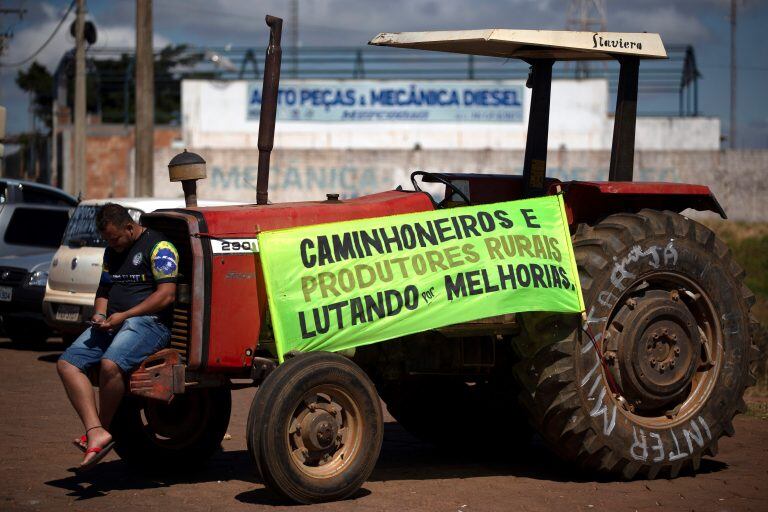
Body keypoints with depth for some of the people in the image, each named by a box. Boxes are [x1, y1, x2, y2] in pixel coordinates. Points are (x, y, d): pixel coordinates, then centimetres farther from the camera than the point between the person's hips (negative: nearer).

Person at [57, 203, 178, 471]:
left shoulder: (158, 246, -5)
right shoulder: (112, 251, 21)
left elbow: (167, 294, -14)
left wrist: (124, 315, -16)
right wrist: (99, 315, 6)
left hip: (149, 321, -8)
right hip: (111, 323, 8)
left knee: (110, 364, -35)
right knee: (67, 363, -13)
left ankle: (103, 427, -14)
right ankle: (96, 431, -25)